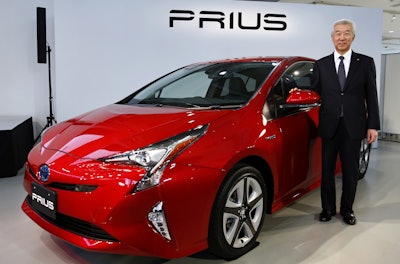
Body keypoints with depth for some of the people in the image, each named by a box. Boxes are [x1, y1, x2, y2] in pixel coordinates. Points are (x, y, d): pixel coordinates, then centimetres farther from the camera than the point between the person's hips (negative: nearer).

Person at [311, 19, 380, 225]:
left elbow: (371, 96, 3)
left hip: (354, 126, 0)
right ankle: (328, 208, 26)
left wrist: (373, 125, -1)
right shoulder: (321, 64, 6)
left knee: (350, 171, 10)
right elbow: (315, 93, 7)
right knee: (327, 169, 10)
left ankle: (347, 209, 27)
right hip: (329, 126, 1)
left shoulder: (366, 62, 4)